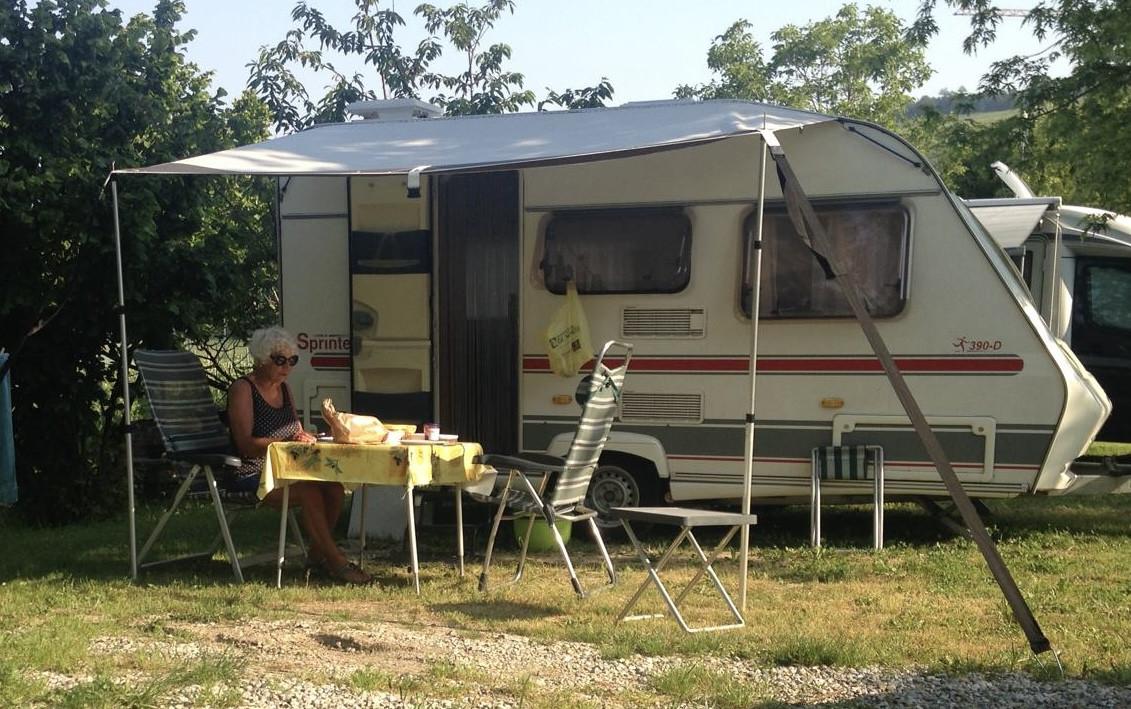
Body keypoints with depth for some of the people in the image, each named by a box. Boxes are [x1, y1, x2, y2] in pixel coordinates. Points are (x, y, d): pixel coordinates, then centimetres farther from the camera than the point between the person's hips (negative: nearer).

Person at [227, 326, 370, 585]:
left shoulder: (283, 388, 17)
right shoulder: (242, 389, -7)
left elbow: (298, 432, 22)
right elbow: (246, 445, -17)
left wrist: (305, 437, -4)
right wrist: (287, 441, -30)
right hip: (254, 475, -7)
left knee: (334, 486, -20)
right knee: (310, 491, -32)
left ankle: (317, 553, -6)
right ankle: (336, 561, -27)